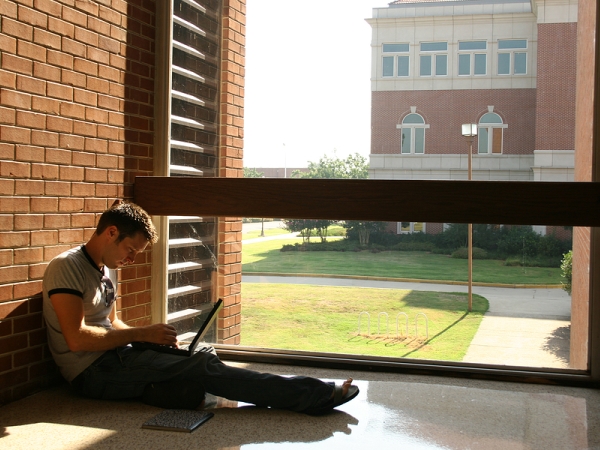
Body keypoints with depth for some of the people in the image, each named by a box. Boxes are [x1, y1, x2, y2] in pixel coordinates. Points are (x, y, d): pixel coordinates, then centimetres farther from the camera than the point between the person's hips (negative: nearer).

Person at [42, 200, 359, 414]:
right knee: (202, 367, -22)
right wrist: (142, 334, -16)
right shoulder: (66, 267, -13)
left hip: (113, 358, 10)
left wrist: (148, 338, 2)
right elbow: (77, 338, -22)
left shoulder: (106, 269, 16)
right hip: (93, 371, -10)